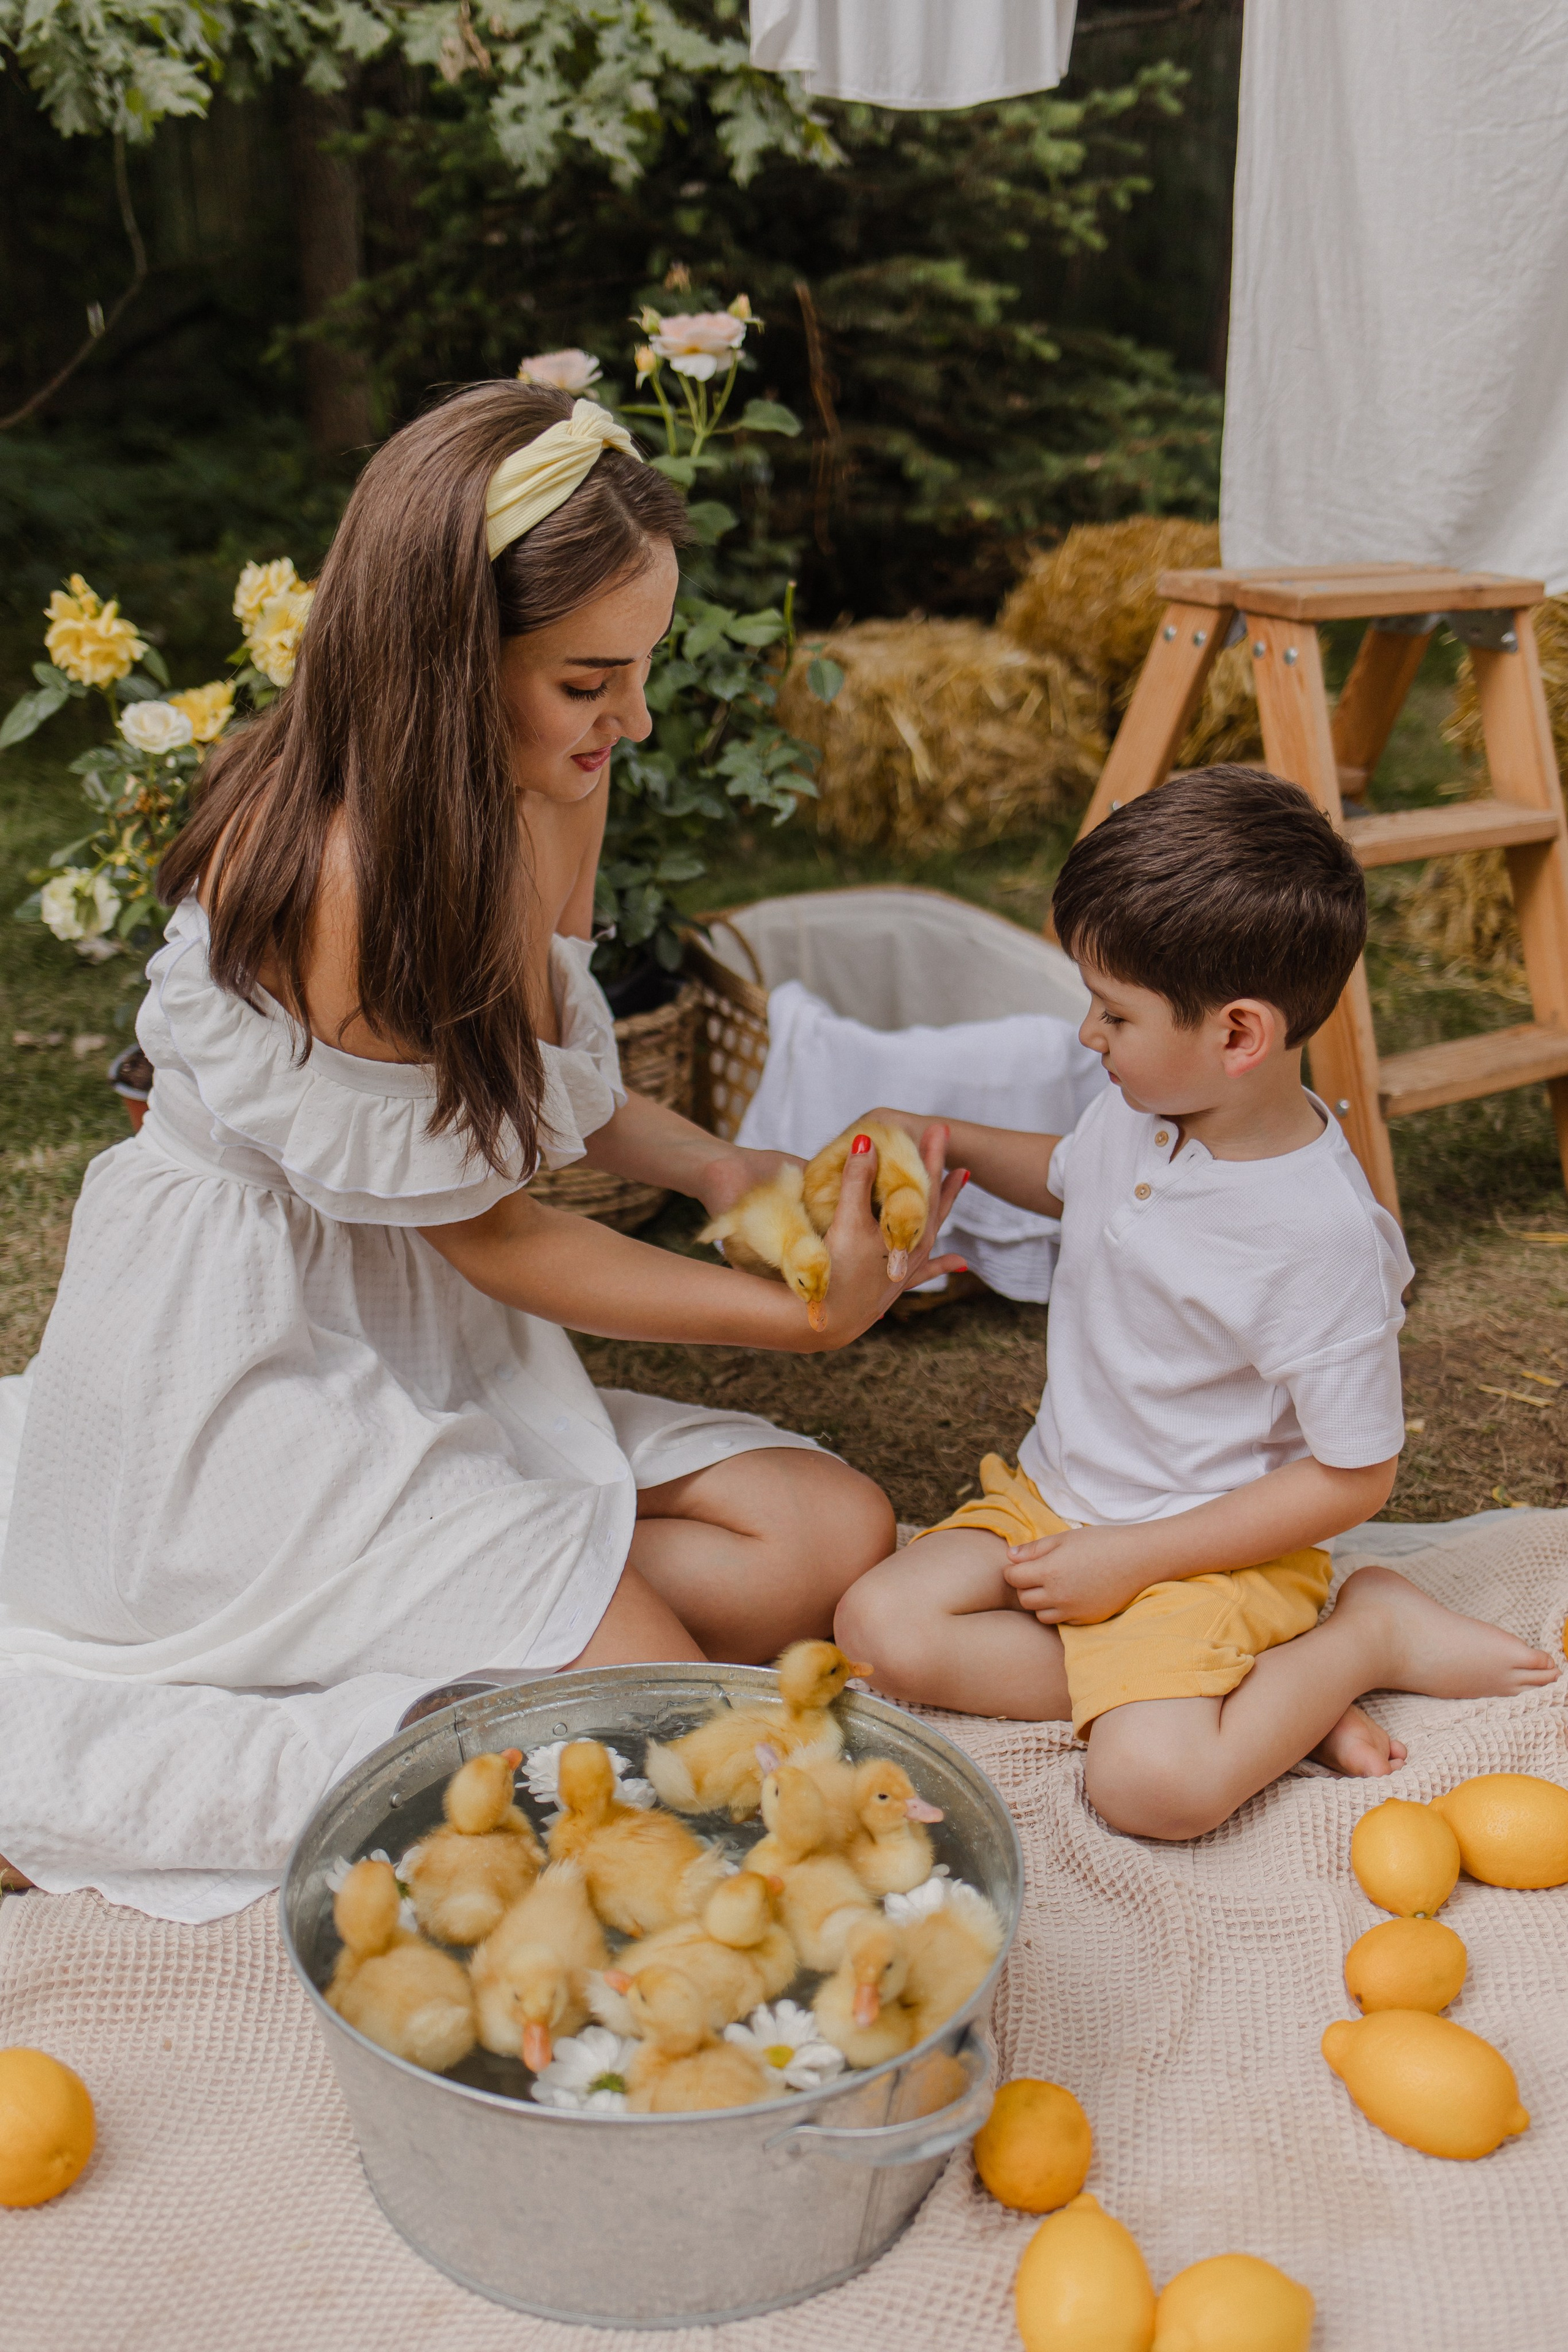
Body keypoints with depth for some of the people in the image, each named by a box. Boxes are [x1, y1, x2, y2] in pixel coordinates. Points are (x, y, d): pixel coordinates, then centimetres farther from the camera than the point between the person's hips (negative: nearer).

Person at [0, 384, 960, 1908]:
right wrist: (801, 1316, -12)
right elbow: (483, 1227, -17)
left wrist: (717, 1171, -4)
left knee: (834, 1540, -3)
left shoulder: (540, 791, -1)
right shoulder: (326, 868, -27)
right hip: (250, 1374, -8)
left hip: (427, 1350, 9)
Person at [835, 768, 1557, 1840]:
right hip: (1052, 1498, 8)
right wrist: (953, 1142, 6)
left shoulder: (1323, 1236, -25)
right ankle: (1260, 1687, -7)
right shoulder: (1140, 1111, -3)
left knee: (1155, 1783, -30)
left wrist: (1132, 1559, -18)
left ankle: (1363, 1636, -1)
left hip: (1215, 1550, -8)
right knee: (881, 1625, -14)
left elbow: (1353, 1477, -18)